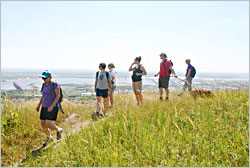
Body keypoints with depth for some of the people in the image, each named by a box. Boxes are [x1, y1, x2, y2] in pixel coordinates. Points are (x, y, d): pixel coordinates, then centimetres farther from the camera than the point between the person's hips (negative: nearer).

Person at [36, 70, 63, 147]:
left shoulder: (55, 85, -13)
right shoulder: (44, 85, 9)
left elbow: (58, 96, -16)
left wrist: (52, 106, -25)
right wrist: (39, 105, 18)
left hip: (53, 107, -7)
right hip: (45, 107, 8)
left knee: (48, 125, -14)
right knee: (43, 124, 7)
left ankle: (59, 130, 16)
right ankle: (49, 137, 29)